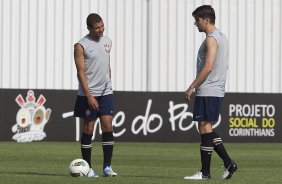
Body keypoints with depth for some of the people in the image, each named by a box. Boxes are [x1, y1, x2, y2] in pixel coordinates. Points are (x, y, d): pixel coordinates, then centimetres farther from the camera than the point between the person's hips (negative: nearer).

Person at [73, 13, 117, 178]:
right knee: (89, 129, 0)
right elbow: (81, 72, -13)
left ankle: (107, 167, 0)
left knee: (108, 128, -3)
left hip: (106, 93, 5)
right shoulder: (81, 46, -9)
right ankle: (88, 167, 8)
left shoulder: (107, 41, 9)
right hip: (89, 94, -5)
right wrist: (89, 96, -18)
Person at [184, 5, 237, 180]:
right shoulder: (222, 37, 17)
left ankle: (205, 172, -4)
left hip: (207, 92, -10)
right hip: (217, 90, 10)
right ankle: (228, 163, 10)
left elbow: (208, 67, -21)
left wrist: (191, 87, -17)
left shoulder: (211, 39, -14)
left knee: (205, 128, -6)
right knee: (207, 129, 13)